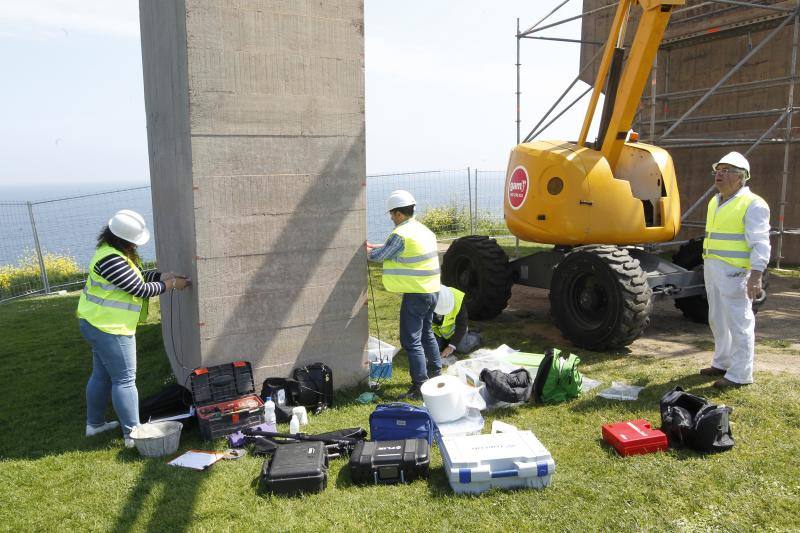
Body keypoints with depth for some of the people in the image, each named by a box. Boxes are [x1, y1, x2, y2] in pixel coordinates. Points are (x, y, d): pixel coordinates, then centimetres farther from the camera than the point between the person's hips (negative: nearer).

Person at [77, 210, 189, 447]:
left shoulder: (116, 252, 4)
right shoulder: (111, 259, -27)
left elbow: (137, 276, 14)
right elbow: (141, 289, -22)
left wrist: (162, 275, 0)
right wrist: (171, 285, -10)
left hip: (98, 324, 10)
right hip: (110, 329, -10)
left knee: (102, 374, 21)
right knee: (125, 380, -3)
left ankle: (94, 423, 36)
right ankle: (132, 434, 4)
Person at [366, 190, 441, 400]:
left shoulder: (401, 234, -17)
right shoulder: (423, 230, 12)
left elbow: (380, 255, -5)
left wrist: (367, 251, 15)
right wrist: (374, 246, 21)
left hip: (416, 294, -9)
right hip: (431, 290, 9)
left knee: (411, 341, -3)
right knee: (427, 334, 25)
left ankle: (420, 387, 0)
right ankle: (436, 373, 38)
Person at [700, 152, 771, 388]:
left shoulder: (752, 204, -11)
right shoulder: (715, 202, 16)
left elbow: (760, 245, -17)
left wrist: (756, 277, -26)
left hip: (735, 272, -9)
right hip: (712, 270, 9)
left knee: (739, 323, -3)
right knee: (718, 320, 17)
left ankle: (740, 374, 4)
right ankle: (722, 363, 31)